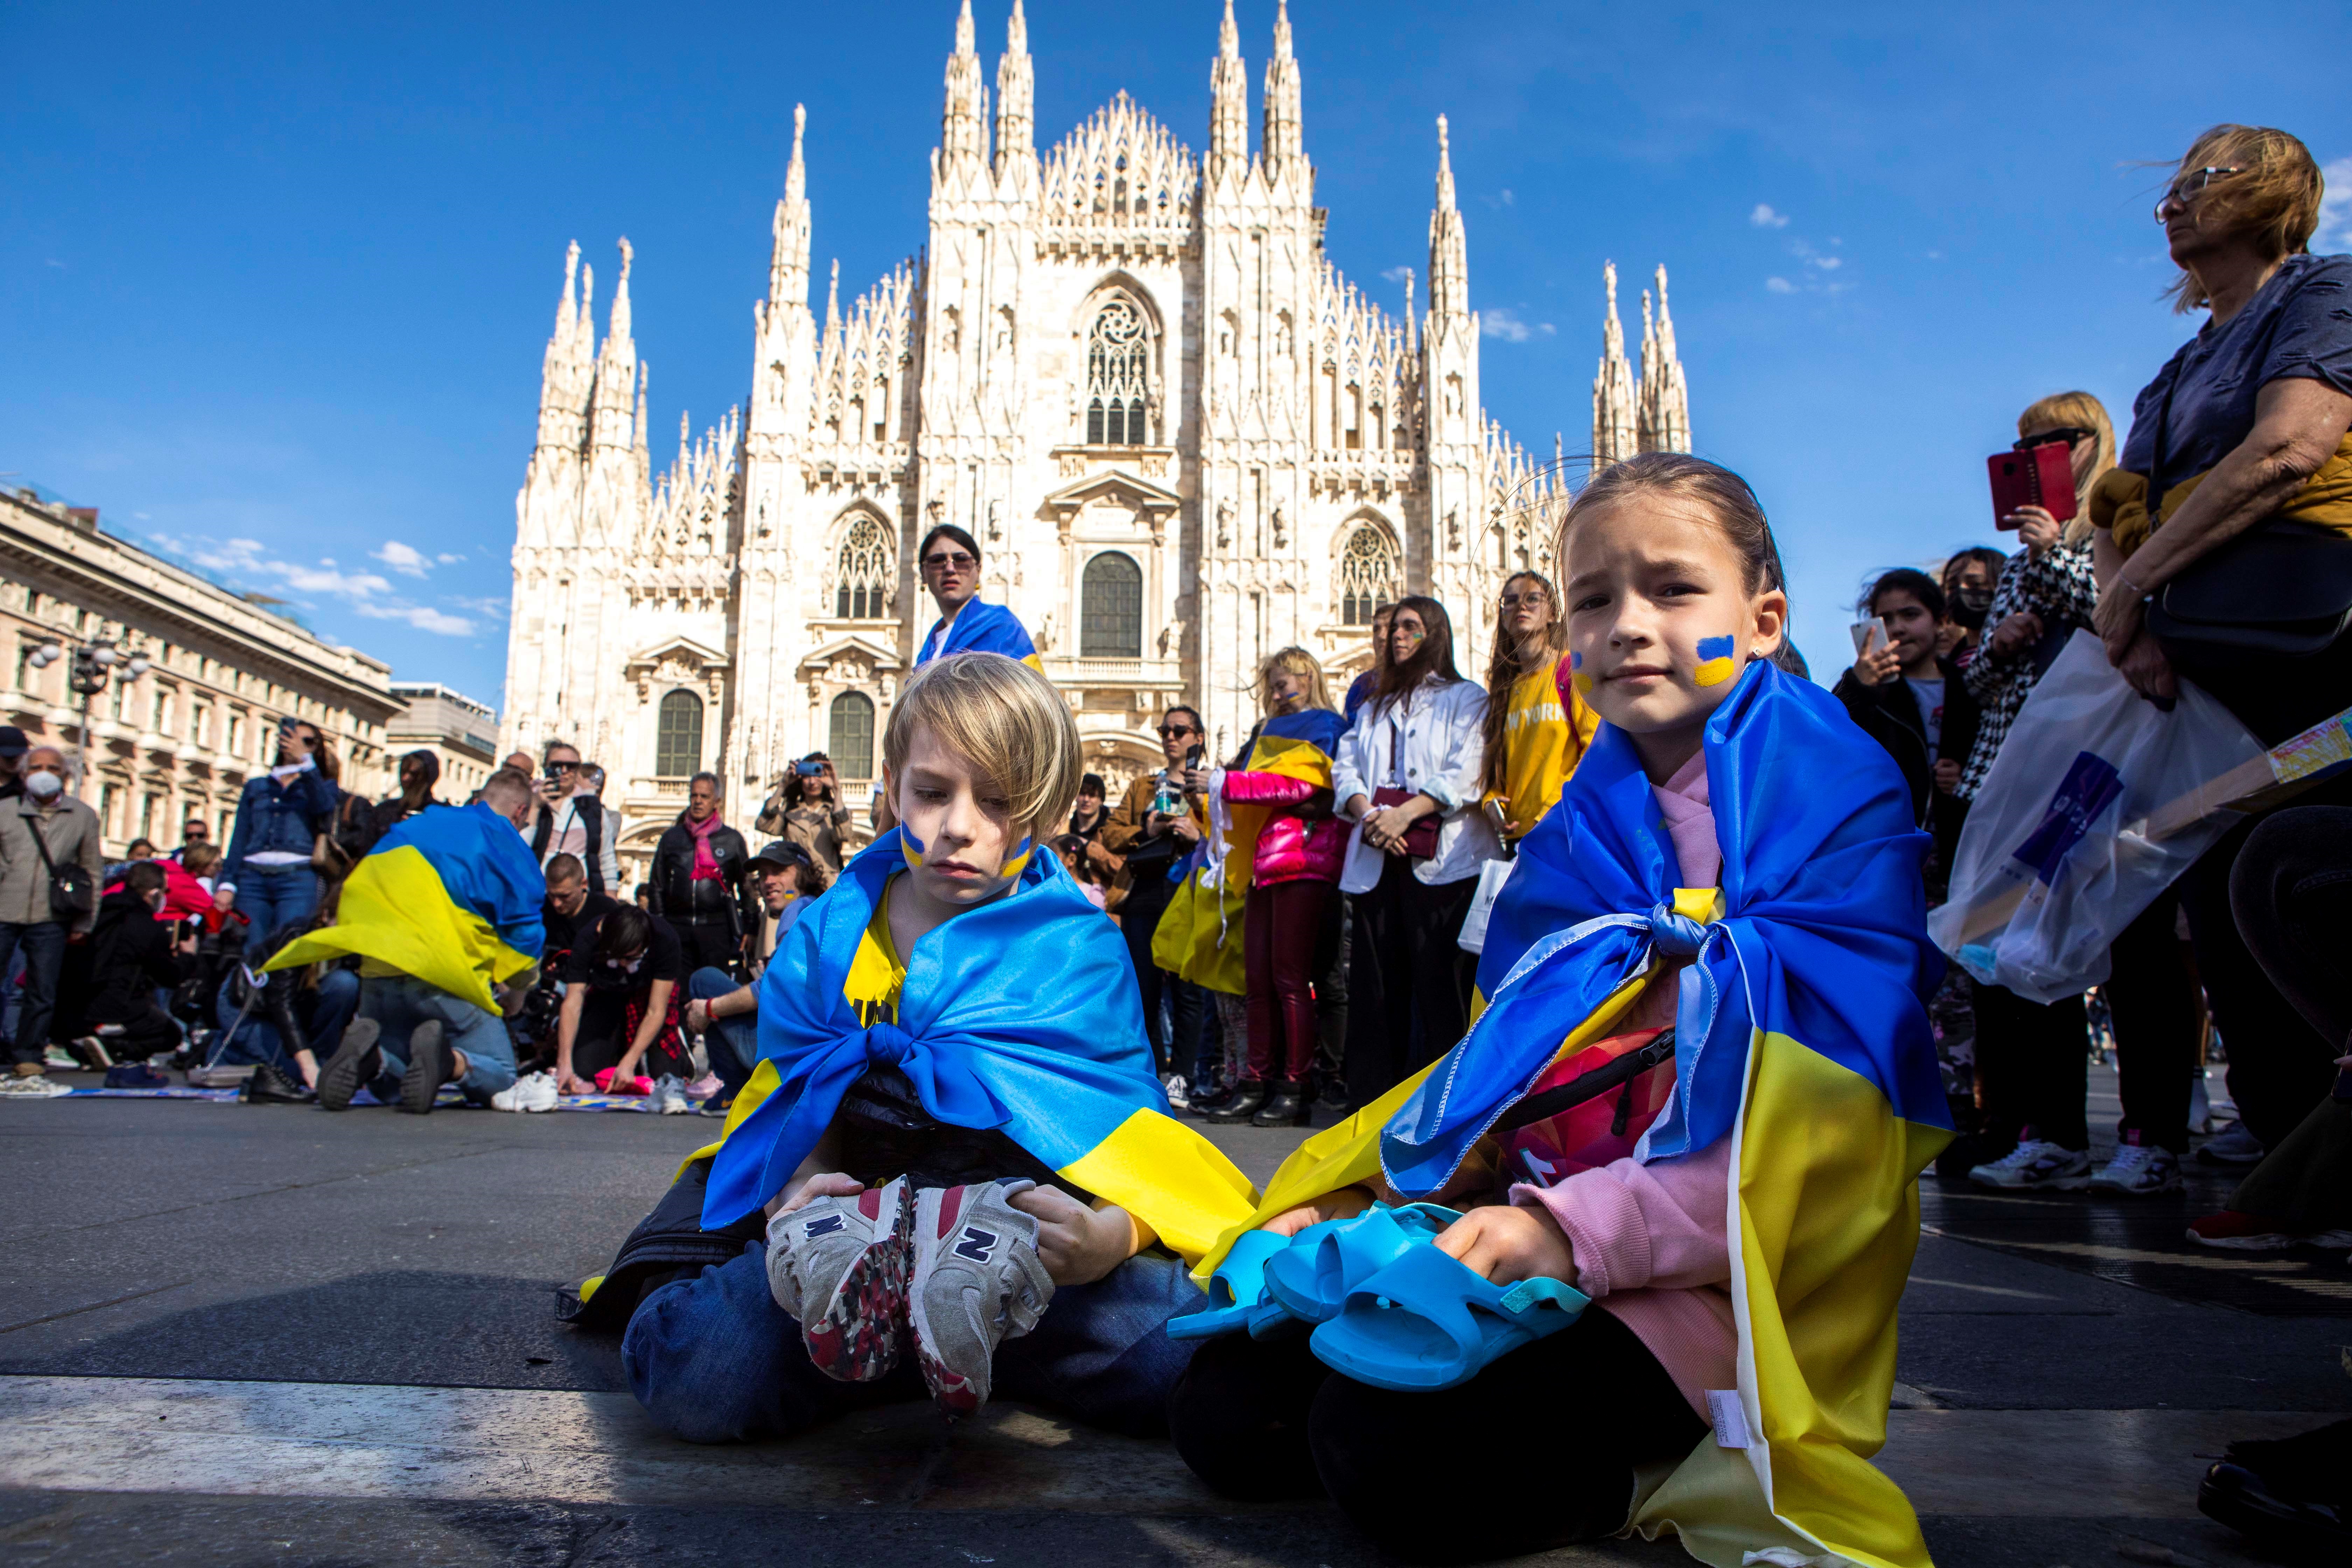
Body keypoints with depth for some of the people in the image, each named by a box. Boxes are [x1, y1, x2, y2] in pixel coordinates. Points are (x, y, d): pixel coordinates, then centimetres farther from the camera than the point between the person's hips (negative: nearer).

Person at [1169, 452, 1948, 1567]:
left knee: (1388, 1444, -30)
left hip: (1697, 1272, -7)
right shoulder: (1580, 832, 14)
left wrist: (1575, 1230, -27)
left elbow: (1811, 1126, -16)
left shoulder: (1838, 814, -5)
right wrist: (1352, 1201, 2)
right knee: (1225, 1407, -3)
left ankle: (1640, 1468, -1)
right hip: (1521, 1233, 7)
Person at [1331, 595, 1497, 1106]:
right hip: (1376, 859, 5)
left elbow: (1465, 774, -6)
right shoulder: (1374, 707, 26)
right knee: (1377, 981, 3)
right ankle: (1372, 1096, 8)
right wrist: (1367, 812, -7)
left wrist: (1406, 813, -17)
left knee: (1440, 978, -8)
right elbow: (1347, 768, 14)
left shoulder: (1466, 698, 9)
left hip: (1441, 858, -5)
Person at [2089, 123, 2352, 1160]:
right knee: (2221, 902, 6)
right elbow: (2117, 516, 14)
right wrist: (2129, 622, -6)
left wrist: (2133, 587, -11)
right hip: (2197, 665, 7)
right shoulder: (2180, 372, 26)